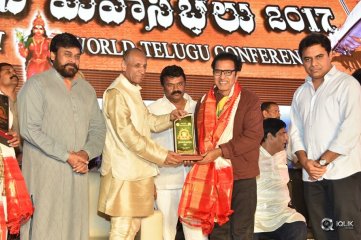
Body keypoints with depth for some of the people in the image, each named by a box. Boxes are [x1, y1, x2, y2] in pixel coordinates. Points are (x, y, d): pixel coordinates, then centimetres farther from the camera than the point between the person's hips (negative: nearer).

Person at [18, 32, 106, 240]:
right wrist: (67, 156, -14)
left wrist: (86, 153, -8)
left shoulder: (87, 89, 15)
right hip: (45, 172, -5)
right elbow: (30, 129, -11)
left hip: (78, 172, 5)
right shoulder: (36, 85, -2)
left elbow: (98, 128, 12)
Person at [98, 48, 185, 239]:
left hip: (137, 171, 9)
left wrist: (170, 117, -1)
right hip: (124, 172, -9)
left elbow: (149, 122, 17)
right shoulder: (116, 93, -14)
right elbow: (128, 135, -21)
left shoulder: (133, 91, 16)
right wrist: (161, 156, -19)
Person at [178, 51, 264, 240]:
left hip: (241, 174, -4)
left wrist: (220, 151, -18)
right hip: (211, 174, 5)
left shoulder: (249, 100, -4)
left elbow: (253, 135, -14)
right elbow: (197, 134, 18)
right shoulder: (204, 101, 12)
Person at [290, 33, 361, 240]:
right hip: (312, 175, 6)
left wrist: (323, 162, -12)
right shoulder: (301, 93, 16)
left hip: (343, 173, -5)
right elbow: (296, 132, 14)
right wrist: (305, 162, -4)